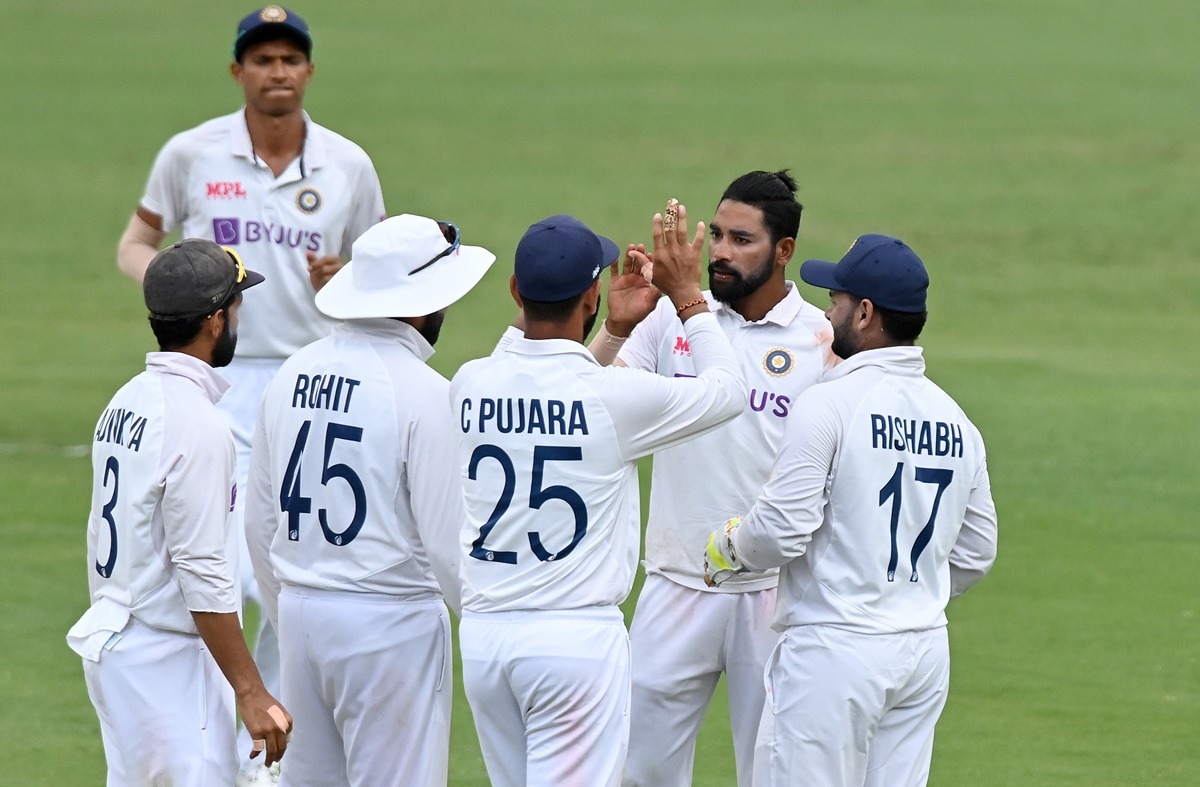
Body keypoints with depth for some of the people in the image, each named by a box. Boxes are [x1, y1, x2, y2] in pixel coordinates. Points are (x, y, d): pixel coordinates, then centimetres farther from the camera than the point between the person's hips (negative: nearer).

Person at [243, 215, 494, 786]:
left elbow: (260, 524, 13)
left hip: (300, 612, 7)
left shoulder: (293, 376, 7)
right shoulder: (423, 393, -14)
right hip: (391, 618, -7)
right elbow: (449, 541, -15)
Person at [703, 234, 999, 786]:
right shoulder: (954, 419, 9)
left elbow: (782, 531, -16)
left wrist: (728, 548, 4)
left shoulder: (831, 404, -12)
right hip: (926, 652, 7)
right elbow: (976, 553, 15)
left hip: (833, 651, -7)